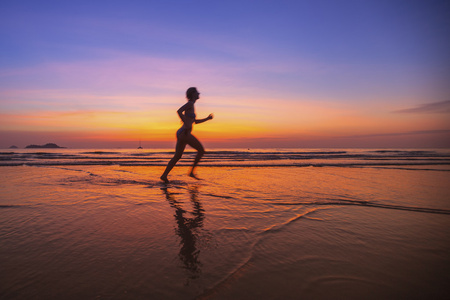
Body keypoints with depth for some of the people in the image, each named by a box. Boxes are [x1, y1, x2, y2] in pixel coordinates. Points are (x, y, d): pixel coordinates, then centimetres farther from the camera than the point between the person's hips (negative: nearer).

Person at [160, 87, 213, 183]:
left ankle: (164, 175, 8)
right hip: (184, 133, -9)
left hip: (181, 134, 9)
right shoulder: (190, 103, -4)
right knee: (201, 150, -1)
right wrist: (186, 124, -21)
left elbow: (195, 121, 34)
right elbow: (179, 111, -21)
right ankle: (192, 171, 0)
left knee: (177, 157, 11)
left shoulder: (191, 106, 25)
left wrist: (207, 118, 28)